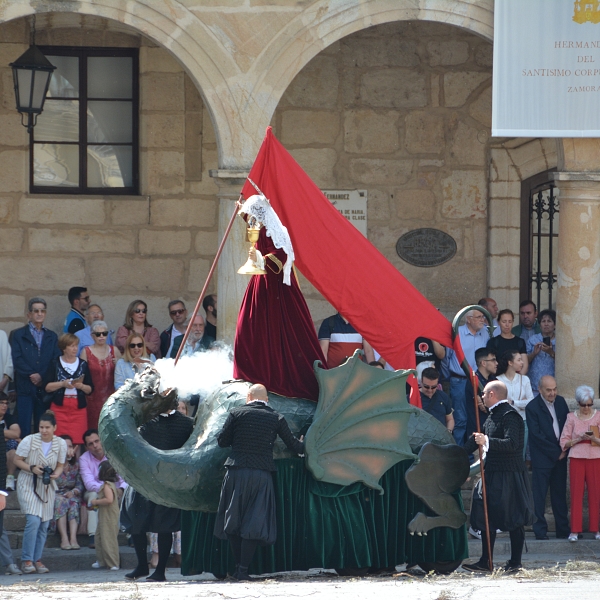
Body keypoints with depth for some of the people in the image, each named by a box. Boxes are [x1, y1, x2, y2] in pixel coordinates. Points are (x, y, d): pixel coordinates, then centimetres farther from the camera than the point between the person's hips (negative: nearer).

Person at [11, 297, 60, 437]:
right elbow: (17, 360, -3)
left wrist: (41, 376, -9)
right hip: (25, 388, -2)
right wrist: (32, 375, -12)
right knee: (24, 427, -7)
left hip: (45, 387, 2)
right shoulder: (18, 335, 8)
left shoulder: (52, 337, 16)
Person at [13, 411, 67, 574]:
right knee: (33, 521, -17)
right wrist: (32, 468, -19)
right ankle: (26, 560, -9)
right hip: (28, 485, -4)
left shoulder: (61, 444, -1)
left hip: (47, 486, 4)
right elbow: (17, 460, -4)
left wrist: (56, 474, -14)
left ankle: (37, 559, 14)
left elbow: (60, 465, 8)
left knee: (44, 525, 3)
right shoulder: (29, 441, -10)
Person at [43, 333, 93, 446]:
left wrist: (81, 386, -10)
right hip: (59, 407, -2)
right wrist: (62, 384, -13)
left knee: (77, 441, -6)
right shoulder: (55, 365, 7)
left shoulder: (83, 365, 12)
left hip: (79, 408, 2)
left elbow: (90, 389, 10)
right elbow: (46, 387, -1)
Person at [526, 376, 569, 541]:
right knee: (540, 495, -2)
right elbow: (536, 435, -14)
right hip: (542, 457, -5)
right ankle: (540, 530, 3)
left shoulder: (560, 402, 8)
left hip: (560, 456, 5)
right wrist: (556, 452, -12)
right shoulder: (532, 407, -10)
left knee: (560, 494, 9)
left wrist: (565, 448, -2)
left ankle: (563, 529, 13)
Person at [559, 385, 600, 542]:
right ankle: (575, 530, -1)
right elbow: (564, 442, 3)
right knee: (576, 493, -3)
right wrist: (579, 439, -12)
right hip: (577, 459, 0)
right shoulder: (572, 418, 4)